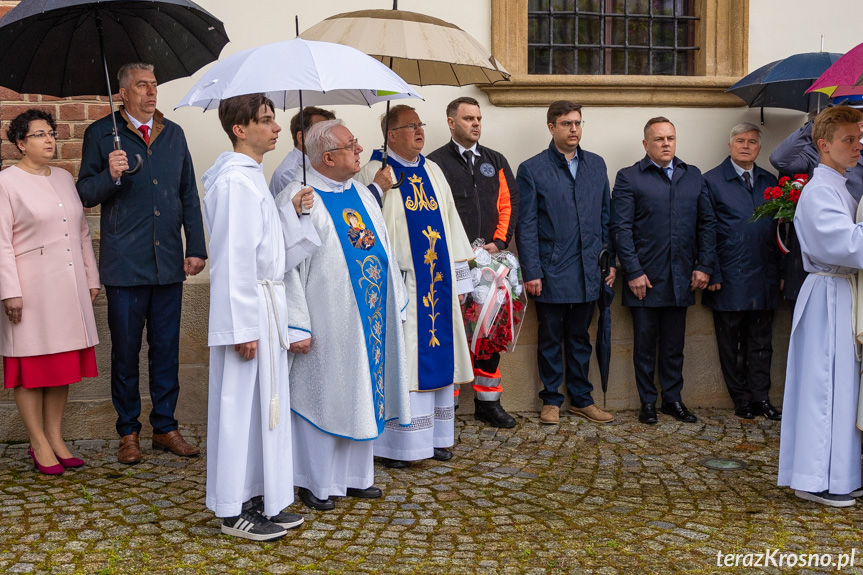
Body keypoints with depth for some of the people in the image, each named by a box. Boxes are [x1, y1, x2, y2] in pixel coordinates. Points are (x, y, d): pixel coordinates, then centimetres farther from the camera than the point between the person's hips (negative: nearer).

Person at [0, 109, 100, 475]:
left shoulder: (65, 178, 14)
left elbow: (83, 233, 18)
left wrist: (91, 278, 16)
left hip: (69, 287, 6)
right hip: (32, 288, -6)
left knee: (63, 362, 9)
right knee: (32, 366, 0)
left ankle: (56, 438, 18)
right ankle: (40, 445, 8)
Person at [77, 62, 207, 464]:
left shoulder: (173, 133, 13)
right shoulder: (100, 134, 2)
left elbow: (189, 196, 14)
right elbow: (86, 194, 2)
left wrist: (196, 248, 8)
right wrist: (111, 176, -18)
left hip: (169, 262, 3)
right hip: (125, 263, -3)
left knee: (166, 348, 9)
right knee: (125, 351, 5)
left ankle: (165, 428, 20)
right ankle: (128, 433, 17)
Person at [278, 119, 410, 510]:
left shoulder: (361, 194, 11)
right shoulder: (298, 197, -12)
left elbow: (383, 251, 17)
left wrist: (393, 303, 14)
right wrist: (297, 327, -19)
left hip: (367, 317, 7)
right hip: (326, 322, -7)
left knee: (360, 393, 13)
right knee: (320, 396, 3)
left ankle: (354, 476, 27)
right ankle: (316, 483, 17)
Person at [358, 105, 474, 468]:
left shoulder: (432, 172, 15)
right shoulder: (374, 173, -4)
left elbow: (450, 222, 17)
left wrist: (459, 276, 14)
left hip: (438, 285, 6)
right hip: (400, 284, -6)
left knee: (437, 354, 10)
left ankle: (435, 436, 22)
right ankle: (394, 444, 6)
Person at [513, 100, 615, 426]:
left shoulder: (596, 165, 10)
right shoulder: (532, 170, -3)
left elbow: (605, 217, 13)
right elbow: (526, 226, -5)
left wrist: (610, 260, 7)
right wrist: (531, 272, -10)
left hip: (588, 273, 4)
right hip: (551, 273, -3)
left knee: (580, 338, 14)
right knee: (550, 339, 7)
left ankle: (581, 399, 23)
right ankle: (551, 400, 19)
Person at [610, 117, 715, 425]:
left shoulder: (693, 176, 12)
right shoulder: (628, 178, -1)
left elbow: (707, 223, 10)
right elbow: (621, 228, -7)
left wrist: (704, 266, 2)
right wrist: (633, 272, -12)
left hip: (681, 279, 3)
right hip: (645, 278, -3)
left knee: (674, 345, 11)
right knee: (645, 345, 6)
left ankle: (673, 399, 23)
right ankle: (647, 402, 18)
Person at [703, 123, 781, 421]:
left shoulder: (770, 182, 11)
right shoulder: (712, 181, -2)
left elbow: (779, 227, 11)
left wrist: (780, 271, 4)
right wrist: (712, 274, -10)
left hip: (764, 280, 4)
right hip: (730, 281, -4)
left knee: (761, 343, 9)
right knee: (731, 343, 6)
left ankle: (761, 398, 17)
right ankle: (742, 399, 17)